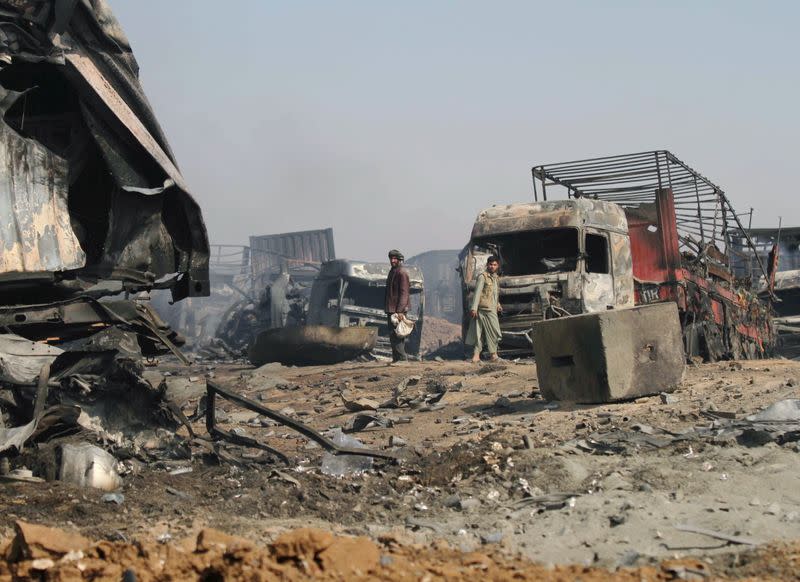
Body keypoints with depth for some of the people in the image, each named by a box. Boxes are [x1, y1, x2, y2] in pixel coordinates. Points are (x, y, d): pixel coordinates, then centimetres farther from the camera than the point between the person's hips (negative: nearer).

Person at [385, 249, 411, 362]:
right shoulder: (392, 271, 18)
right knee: (392, 335, 11)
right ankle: (396, 358, 16)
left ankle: (402, 358, -12)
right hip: (391, 309, 10)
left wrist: (400, 310, -24)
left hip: (398, 310, -10)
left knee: (395, 335, -13)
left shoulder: (402, 272, -11)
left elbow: (404, 293, -18)